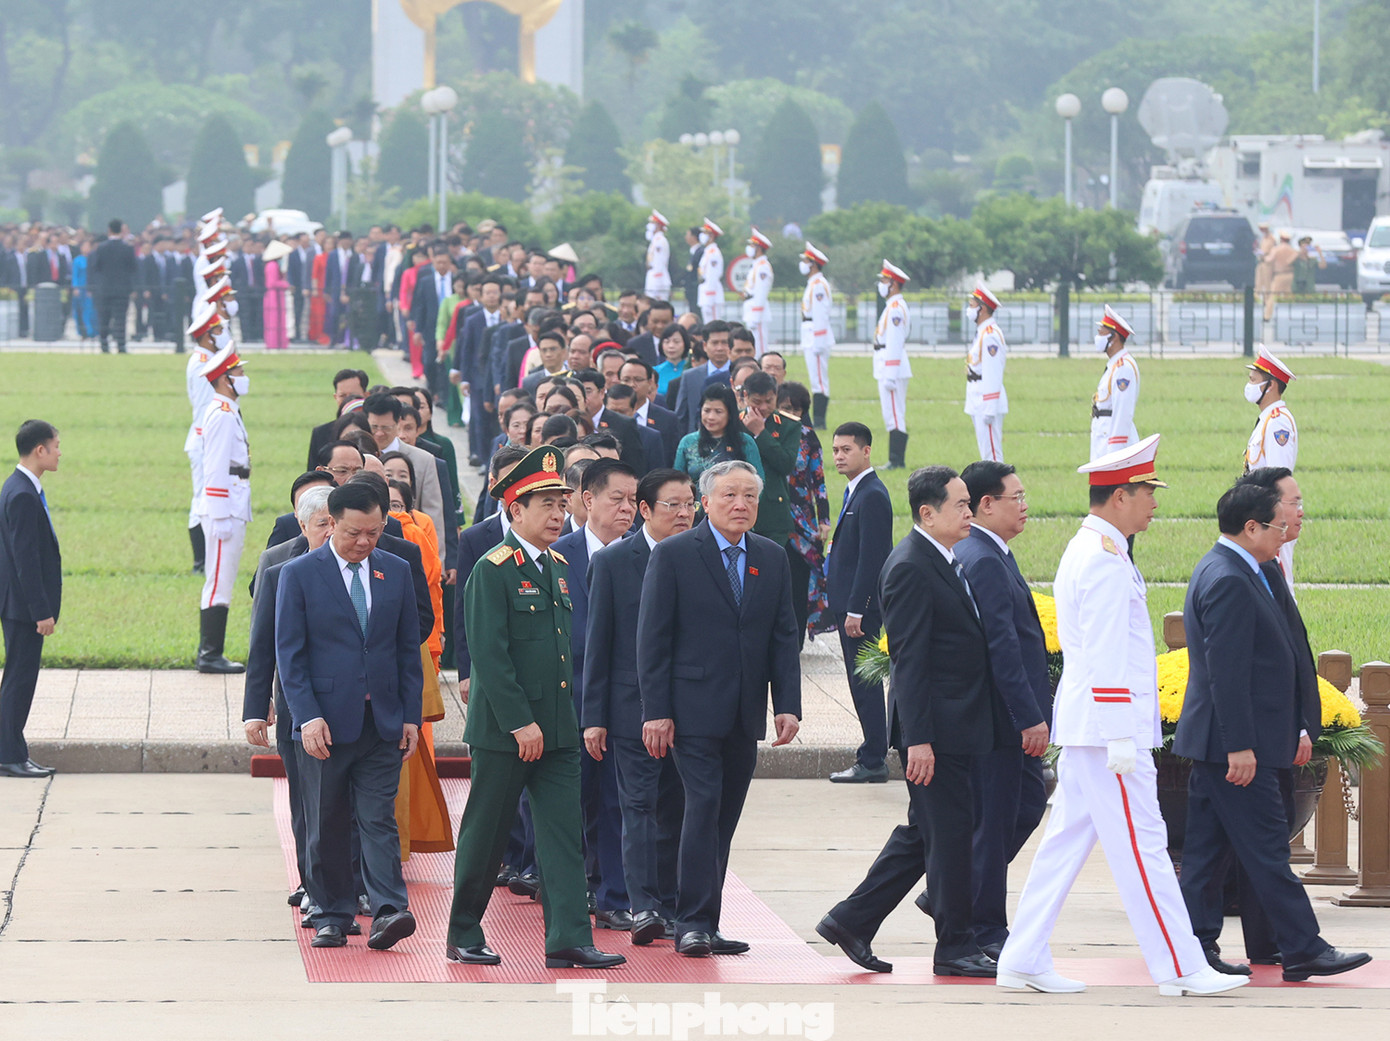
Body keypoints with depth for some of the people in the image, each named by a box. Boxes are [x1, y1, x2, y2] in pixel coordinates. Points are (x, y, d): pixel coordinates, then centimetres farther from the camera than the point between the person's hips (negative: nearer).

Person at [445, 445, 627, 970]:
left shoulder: (558, 567, 13)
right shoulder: (494, 570, -11)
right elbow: (489, 654, -17)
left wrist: (562, 718, 16)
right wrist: (520, 724, -19)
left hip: (556, 728, 7)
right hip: (503, 728, -7)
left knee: (565, 832, -2)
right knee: (485, 833, 4)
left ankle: (568, 940, -6)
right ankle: (463, 936, 17)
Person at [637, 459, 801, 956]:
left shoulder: (773, 558, 12)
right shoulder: (673, 555, -3)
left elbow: (784, 636, 11)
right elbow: (652, 638, -4)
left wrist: (788, 705, 0)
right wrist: (655, 711, -11)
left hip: (745, 714, 5)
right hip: (694, 709, -5)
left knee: (724, 817, 6)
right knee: (703, 805, -14)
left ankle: (703, 925, 10)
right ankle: (694, 922, -13)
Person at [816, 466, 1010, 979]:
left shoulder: (948, 563, 14)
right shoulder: (909, 569, -16)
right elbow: (909, 661, -19)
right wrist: (917, 739, -22)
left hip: (958, 725, 10)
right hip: (935, 728, -10)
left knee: (922, 834, 14)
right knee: (949, 833, -2)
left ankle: (852, 921, 21)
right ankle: (955, 947, 7)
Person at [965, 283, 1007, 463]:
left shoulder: (990, 335, -15)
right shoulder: (981, 333, 17)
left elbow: (993, 374, -20)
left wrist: (989, 409, -23)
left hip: (988, 401, -11)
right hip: (979, 402, 11)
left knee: (992, 453, -11)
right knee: (986, 452, 12)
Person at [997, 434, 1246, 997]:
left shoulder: (1084, 550, 16)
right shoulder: (1105, 560, -16)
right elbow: (1107, 656, -21)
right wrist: (1121, 739, -21)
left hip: (1081, 728, 10)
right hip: (1107, 724, -10)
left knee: (1066, 840, 10)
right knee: (1140, 846, -5)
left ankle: (1024, 961, 10)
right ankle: (1179, 969, -2)